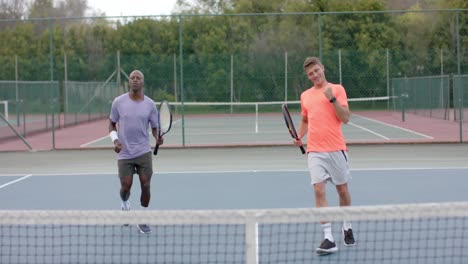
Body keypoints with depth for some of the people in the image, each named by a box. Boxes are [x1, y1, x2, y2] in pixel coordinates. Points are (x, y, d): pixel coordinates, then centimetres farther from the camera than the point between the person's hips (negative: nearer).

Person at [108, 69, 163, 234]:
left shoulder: (150, 104, -1)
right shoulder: (118, 102, -3)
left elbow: (155, 127, 5)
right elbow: (112, 124, 7)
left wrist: (158, 137, -17)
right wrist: (115, 140, -10)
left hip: (143, 152, 1)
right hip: (124, 153, -1)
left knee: (145, 185, -4)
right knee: (126, 186, -1)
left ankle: (142, 221, 14)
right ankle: (125, 205, 36)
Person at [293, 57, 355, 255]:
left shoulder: (337, 89, 1)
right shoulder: (305, 95, 15)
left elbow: (345, 118, -7)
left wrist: (332, 98, -16)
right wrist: (299, 137, 9)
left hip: (336, 149, -2)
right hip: (315, 151, 3)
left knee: (342, 190, 9)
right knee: (319, 190, -10)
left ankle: (347, 228, 34)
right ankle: (328, 239, -11)